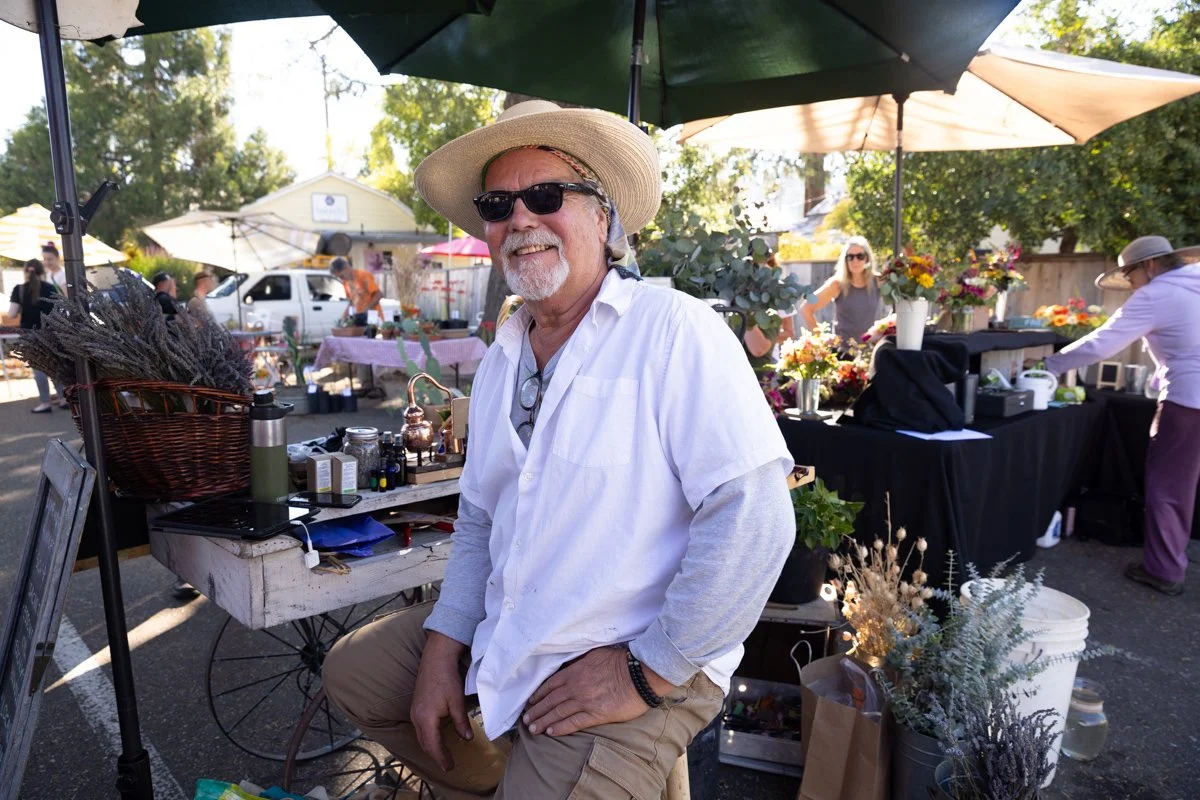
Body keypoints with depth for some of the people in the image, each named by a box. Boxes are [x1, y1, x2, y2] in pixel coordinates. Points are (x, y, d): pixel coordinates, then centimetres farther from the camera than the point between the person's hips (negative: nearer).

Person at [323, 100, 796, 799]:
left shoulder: (675, 331, -19)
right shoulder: (501, 359, 8)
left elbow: (753, 517, -25)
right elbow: (480, 515, 14)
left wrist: (651, 673, -20)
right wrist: (445, 643, 3)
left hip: (641, 664, -7)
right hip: (501, 635, 8)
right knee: (353, 672, 12)